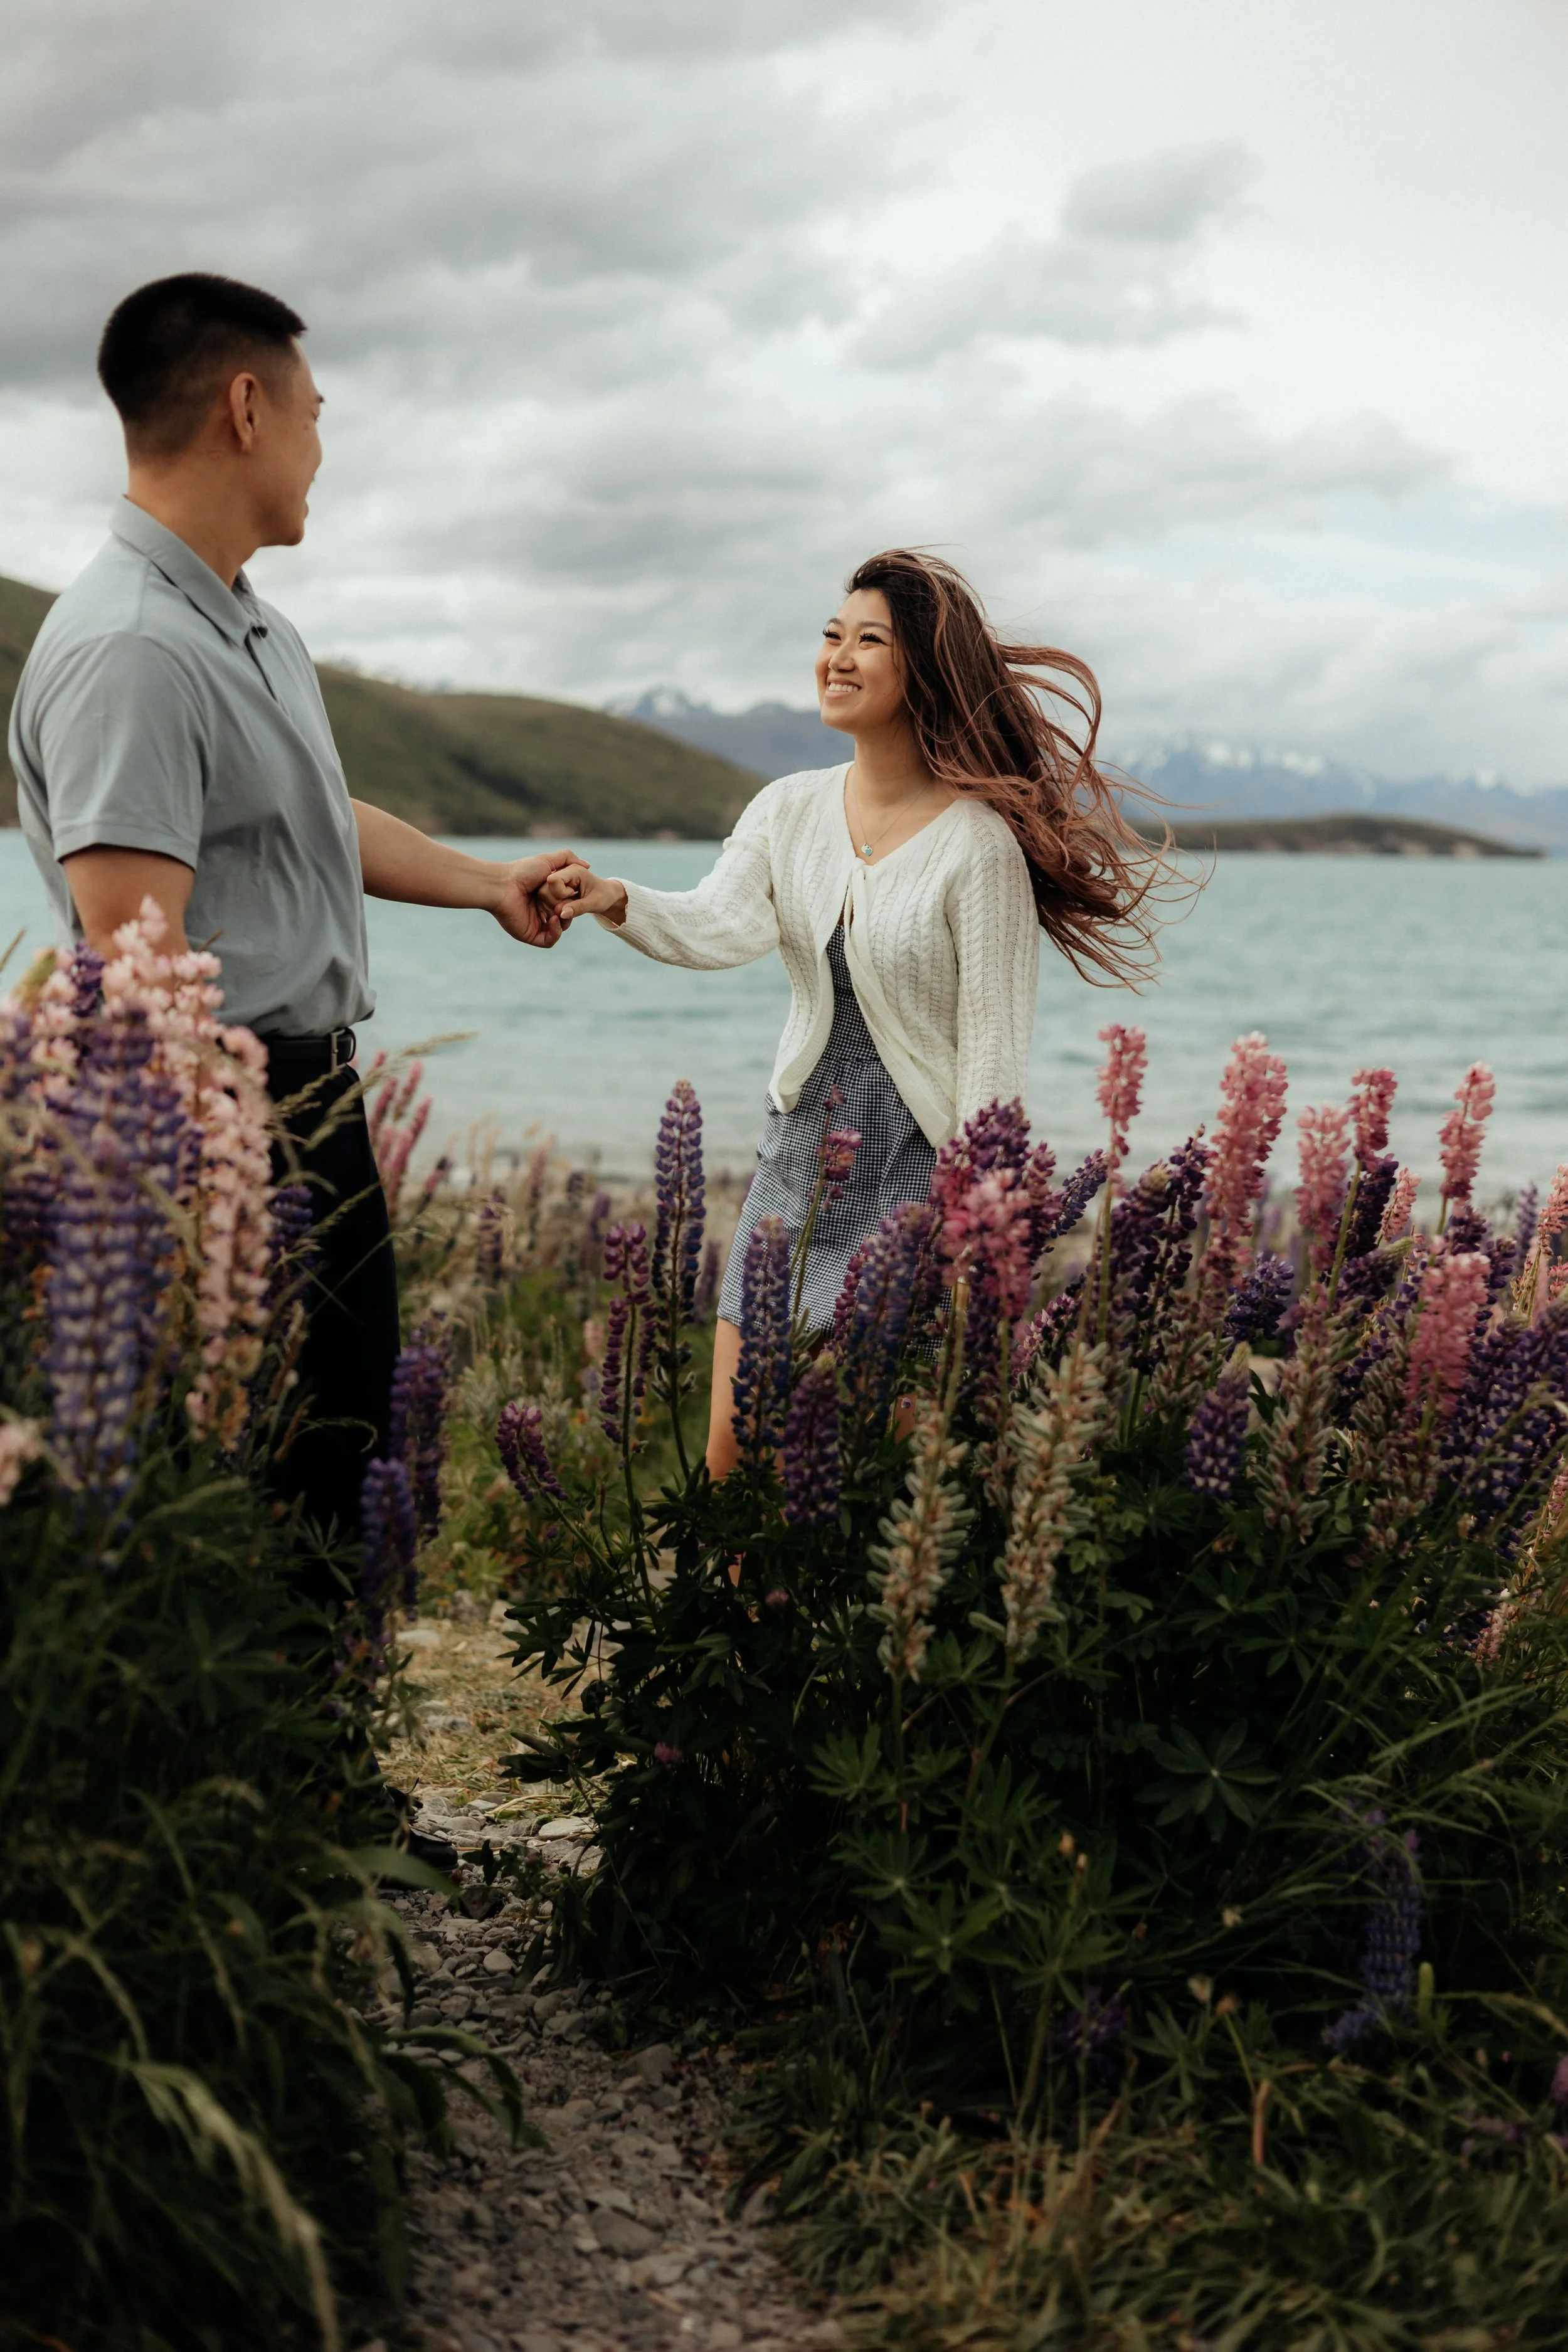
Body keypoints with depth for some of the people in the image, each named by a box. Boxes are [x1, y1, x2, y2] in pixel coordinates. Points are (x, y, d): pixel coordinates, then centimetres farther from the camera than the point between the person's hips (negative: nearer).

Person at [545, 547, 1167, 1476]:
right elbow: (722, 926, -13)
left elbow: (992, 1049, -13)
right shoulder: (789, 809, 4)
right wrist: (619, 902, -33)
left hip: (920, 1166, -5)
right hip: (802, 1154, 6)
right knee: (735, 1449, 5)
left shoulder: (979, 844, -13)